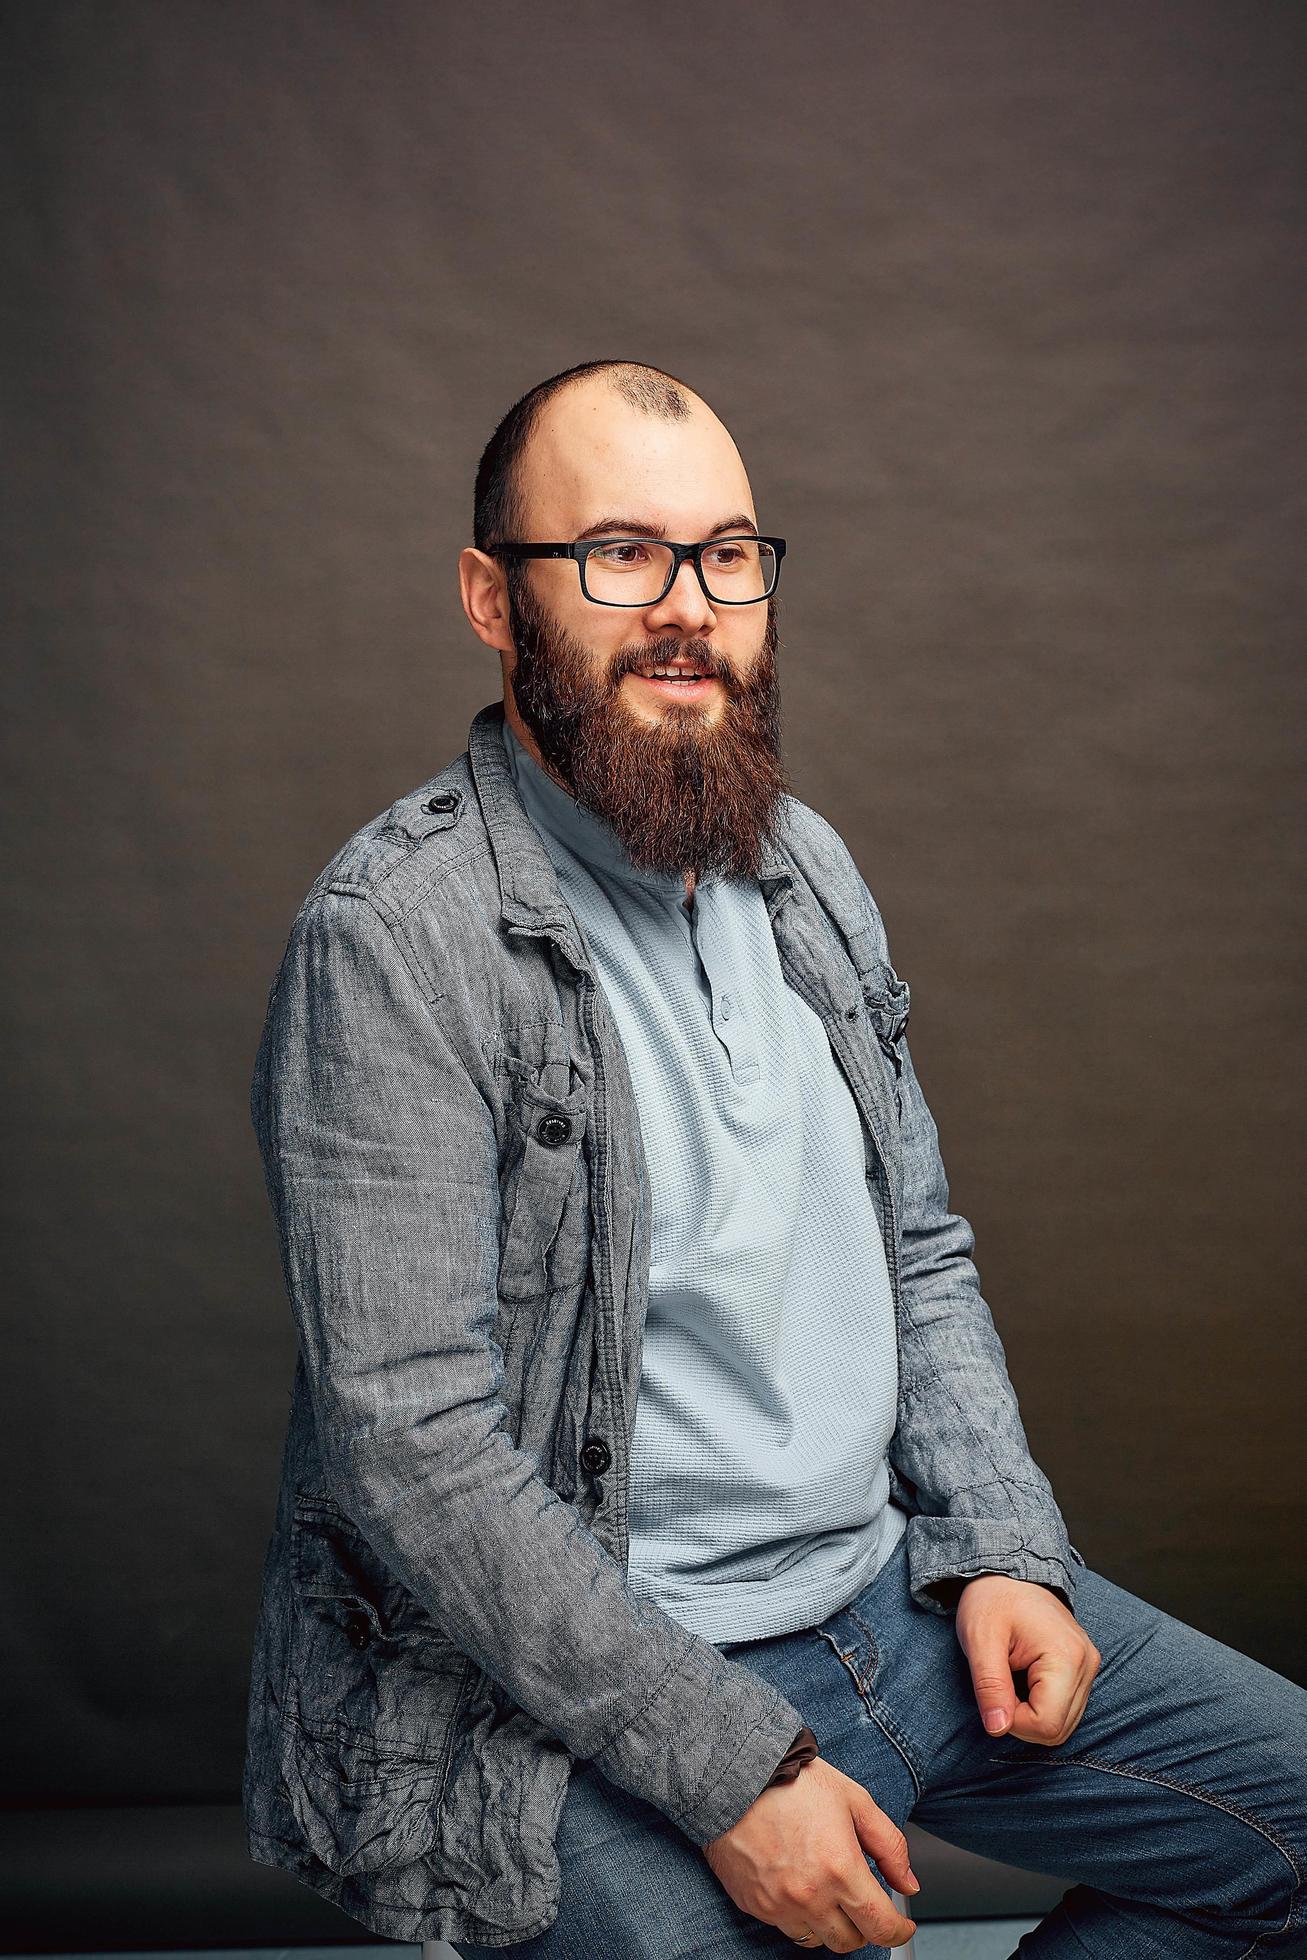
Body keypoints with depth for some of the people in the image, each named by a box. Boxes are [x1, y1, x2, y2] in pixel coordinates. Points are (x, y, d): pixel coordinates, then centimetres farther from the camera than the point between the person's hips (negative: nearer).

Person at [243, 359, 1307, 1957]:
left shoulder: (806, 868, 8)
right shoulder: (398, 936, -18)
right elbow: (410, 1440, -22)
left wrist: (1002, 1551, 1)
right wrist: (730, 1771, -21)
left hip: (896, 1583, 7)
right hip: (583, 1692, -7)